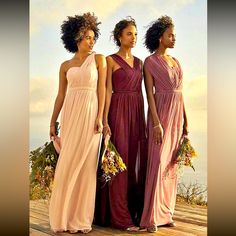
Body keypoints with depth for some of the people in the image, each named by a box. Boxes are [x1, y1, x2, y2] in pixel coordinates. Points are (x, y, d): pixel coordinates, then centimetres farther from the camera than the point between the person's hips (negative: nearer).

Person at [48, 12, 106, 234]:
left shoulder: (99, 59, 5)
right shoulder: (66, 66, 12)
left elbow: (102, 89, -2)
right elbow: (60, 95, 12)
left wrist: (100, 117, -12)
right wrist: (53, 122, 8)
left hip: (90, 114, -2)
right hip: (70, 115, 2)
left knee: (85, 165, -2)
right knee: (67, 166, 2)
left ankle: (81, 218, 7)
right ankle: (63, 216, 13)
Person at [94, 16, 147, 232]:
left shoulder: (139, 62, 16)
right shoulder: (110, 60, -1)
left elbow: (140, 92, 15)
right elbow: (107, 91, -7)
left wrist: (143, 120, 12)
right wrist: (105, 121, -15)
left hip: (136, 114, 6)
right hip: (118, 112, -6)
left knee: (135, 162, 6)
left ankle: (135, 211, 15)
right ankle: (120, 217, 0)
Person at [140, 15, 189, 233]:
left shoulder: (176, 62, 16)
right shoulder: (149, 62, -4)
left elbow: (180, 93, 16)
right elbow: (149, 94, -11)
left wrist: (185, 122, 12)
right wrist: (156, 123, -19)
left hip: (177, 114, 7)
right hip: (160, 113, -7)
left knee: (171, 165, 7)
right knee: (158, 163, -12)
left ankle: (165, 212, 15)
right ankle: (150, 217, -6)